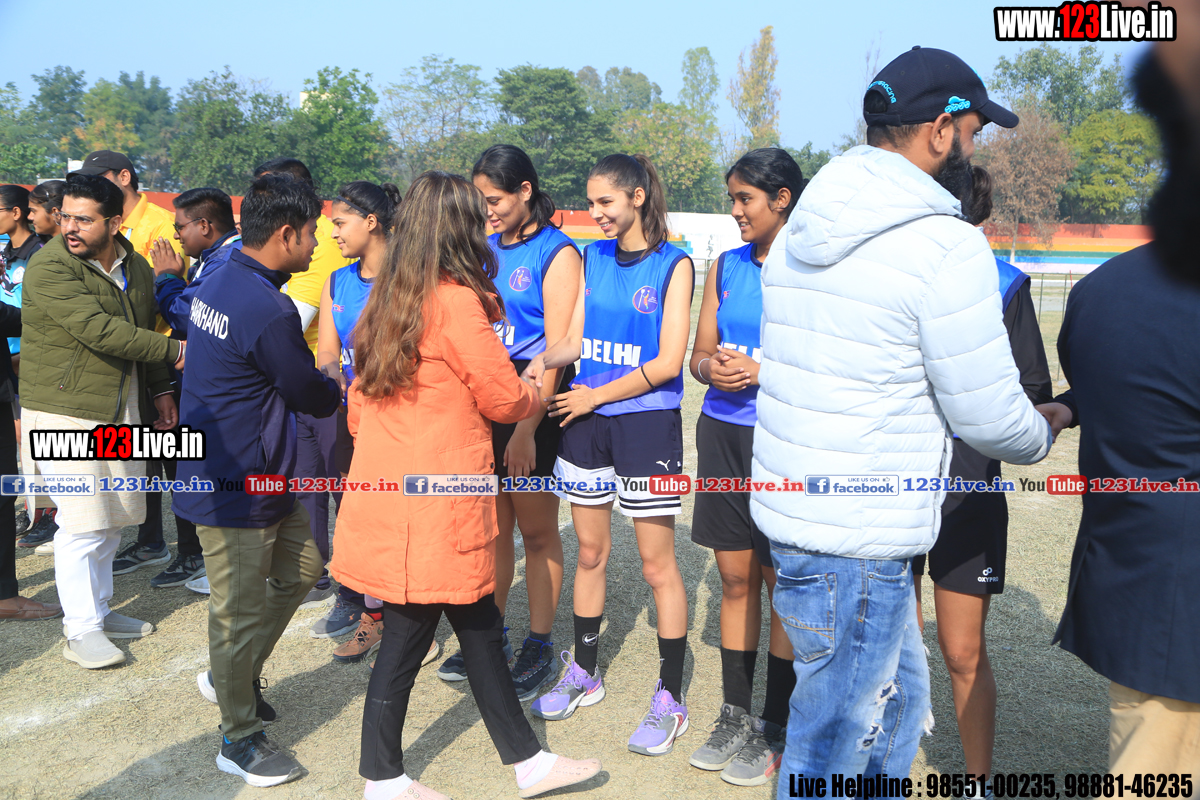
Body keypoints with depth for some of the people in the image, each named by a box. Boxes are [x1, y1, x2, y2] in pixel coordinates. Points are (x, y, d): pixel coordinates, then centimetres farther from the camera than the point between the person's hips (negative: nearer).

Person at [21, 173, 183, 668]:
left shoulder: (135, 267, 7)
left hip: (122, 412, 7)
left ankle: (100, 610, 30)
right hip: (67, 412, -7)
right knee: (82, 522, -7)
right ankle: (81, 631, 6)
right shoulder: (49, 267, -15)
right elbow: (99, 330, -25)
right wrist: (174, 351, -22)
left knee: (112, 518, 14)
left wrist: (160, 389, 18)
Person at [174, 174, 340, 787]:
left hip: (261, 476, 10)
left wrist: (319, 382, 9)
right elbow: (310, 396, -14)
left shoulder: (218, 282, 7)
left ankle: (234, 676, 36)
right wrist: (341, 389, 6)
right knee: (242, 611, 3)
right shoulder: (268, 310, -25)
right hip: (236, 485, -10)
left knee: (301, 567, 21)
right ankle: (240, 739, 20)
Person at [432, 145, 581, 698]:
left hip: (534, 406, -6)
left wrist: (525, 429, -18)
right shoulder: (485, 247, 10)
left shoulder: (556, 253, -9)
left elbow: (555, 351, -14)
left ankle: (539, 648, 19)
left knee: (537, 531, 5)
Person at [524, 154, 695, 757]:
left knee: (657, 565, 1)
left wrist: (595, 395, -10)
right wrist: (544, 359, -13)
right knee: (590, 553, 14)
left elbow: (668, 361, -11)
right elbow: (576, 339, 8)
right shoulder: (592, 258, 10)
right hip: (586, 422, 5)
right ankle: (584, 672, 31)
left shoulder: (673, 264, -6)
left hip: (647, 422, -5)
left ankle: (670, 698, 14)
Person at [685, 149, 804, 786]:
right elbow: (699, 353, 14)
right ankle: (735, 716, 27)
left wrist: (763, 371, -18)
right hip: (723, 434, 5)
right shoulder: (726, 266, 11)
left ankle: (775, 728, 20)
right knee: (735, 579, 13)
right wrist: (711, 367, -8)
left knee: (781, 583, 4)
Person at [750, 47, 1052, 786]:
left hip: (787, 505, 9)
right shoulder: (948, 246, -17)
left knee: (899, 695, 25)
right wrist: (1044, 434, 11)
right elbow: (992, 418, -13)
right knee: (834, 740, 8)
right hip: (858, 545, -9)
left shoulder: (803, 228, 9)